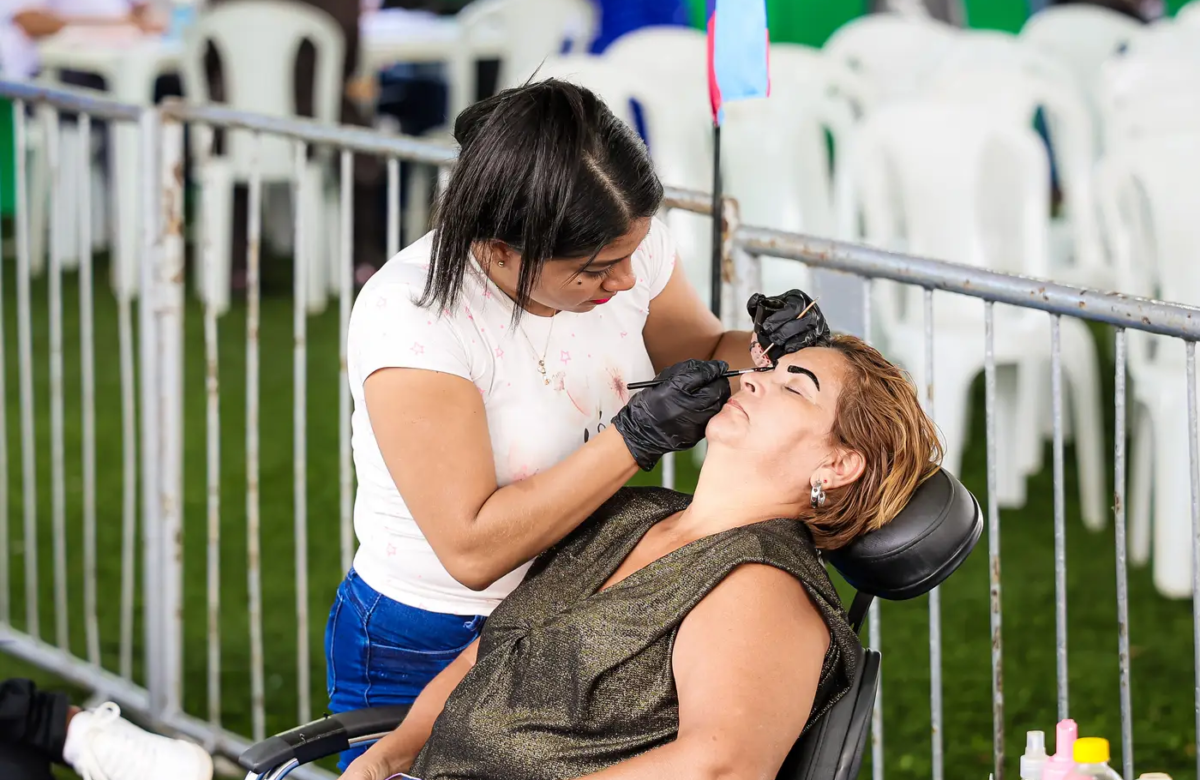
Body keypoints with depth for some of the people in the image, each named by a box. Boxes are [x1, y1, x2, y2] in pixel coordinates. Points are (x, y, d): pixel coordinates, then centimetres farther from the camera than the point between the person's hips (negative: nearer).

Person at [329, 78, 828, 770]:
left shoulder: (627, 245, -11)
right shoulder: (409, 317, -28)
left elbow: (704, 355, 10)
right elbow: (472, 550, -30)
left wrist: (769, 350, -13)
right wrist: (636, 439, -32)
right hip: (426, 653, -5)